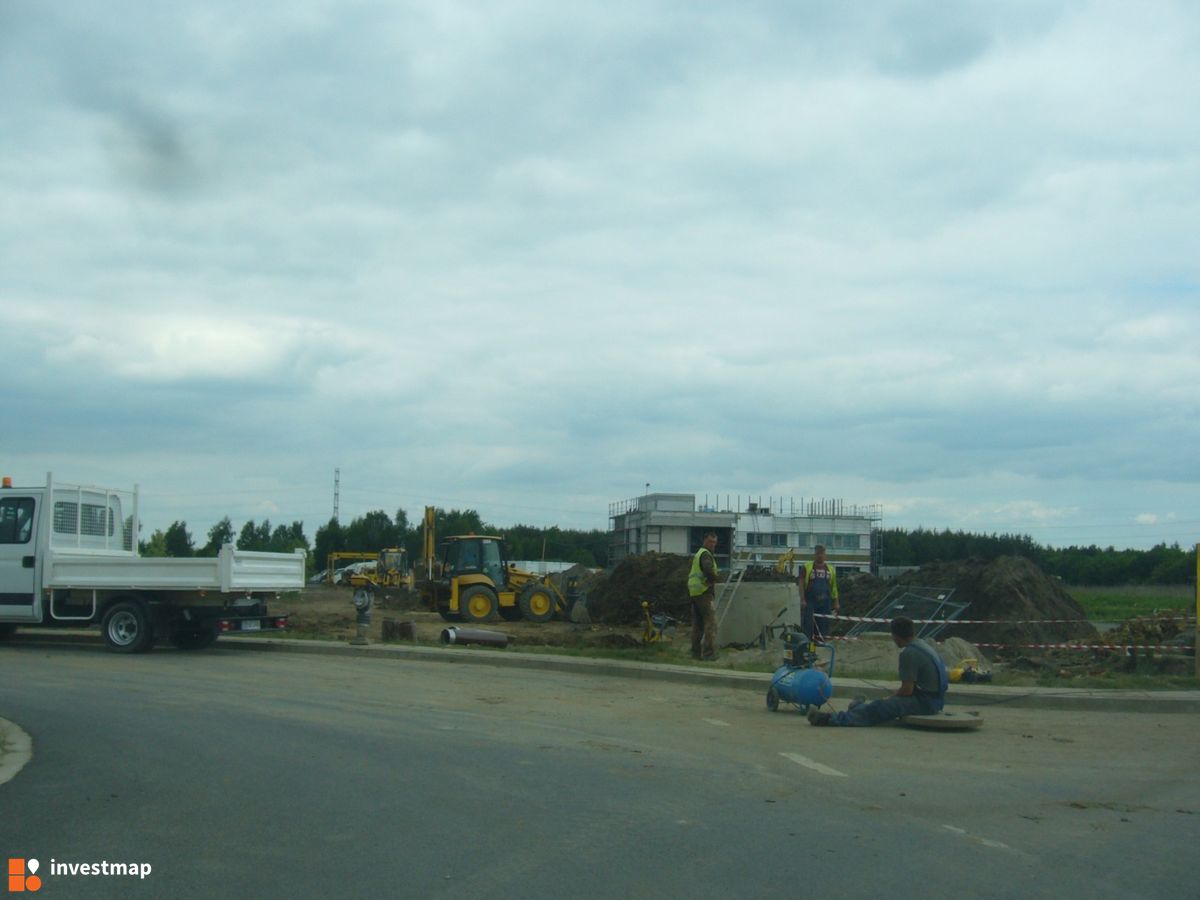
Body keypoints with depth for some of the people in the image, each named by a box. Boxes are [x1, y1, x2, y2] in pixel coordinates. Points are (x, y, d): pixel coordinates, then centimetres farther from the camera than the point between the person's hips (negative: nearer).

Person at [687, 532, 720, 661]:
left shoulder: (698, 554, 21)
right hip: (704, 592, -10)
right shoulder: (706, 555, -11)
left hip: (693, 591, 10)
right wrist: (713, 579, -13)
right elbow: (708, 569, -32)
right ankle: (709, 653, -11)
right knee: (710, 622, -8)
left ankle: (696, 652, 16)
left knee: (697, 623, 14)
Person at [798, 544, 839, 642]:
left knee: (823, 623, 2)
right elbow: (801, 584, -2)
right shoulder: (806, 567, 4)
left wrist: (836, 602, 10)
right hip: (810, 601, -3)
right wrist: (802, 600, -12)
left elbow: (834, 587, 15)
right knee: (808, 623, -6)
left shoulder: (830, 569, 14)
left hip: (825, 602, 3)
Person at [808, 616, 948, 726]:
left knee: (880, 707, -16)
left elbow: (907, 690, -17)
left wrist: (890, 698, 0)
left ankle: (831, 719, -23)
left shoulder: (909, 653, -14)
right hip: (936, 699, 10)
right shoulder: (923, 645, 16)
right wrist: (891, 698, 19)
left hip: (925, 702, -10)